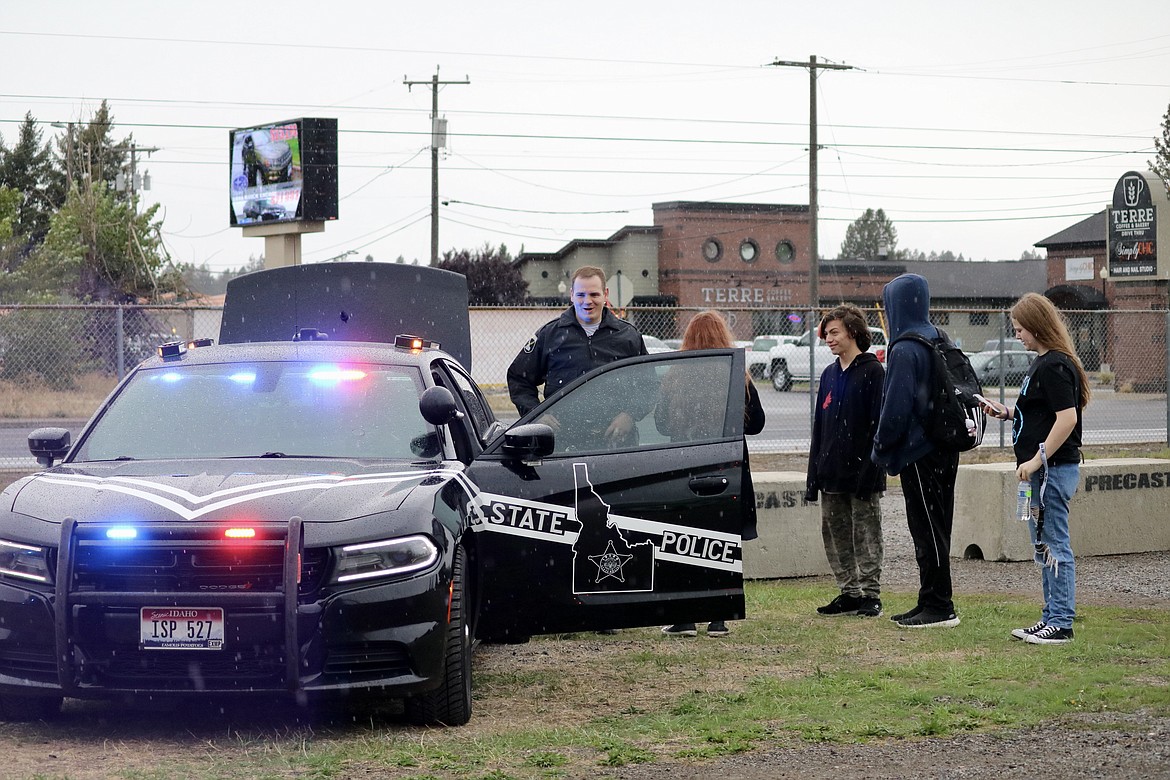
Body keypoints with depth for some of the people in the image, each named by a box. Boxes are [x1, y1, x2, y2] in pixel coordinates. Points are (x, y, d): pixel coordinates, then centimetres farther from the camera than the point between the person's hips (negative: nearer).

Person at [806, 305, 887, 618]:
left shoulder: (872, 371, -7)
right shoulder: (829, 374, 15)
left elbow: (878, 424, -12)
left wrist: (871, 469, -18)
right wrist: (814, 474, 12)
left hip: (862, 472, -7)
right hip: (832, 473, 7)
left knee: (866, 534, -2)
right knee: (835, 533, 9)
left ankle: (870, 594, 3)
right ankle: (850, 593, 16)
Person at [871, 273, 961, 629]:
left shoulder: (905, 350, -18)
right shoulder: (937, 339, 10)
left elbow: (896, 407, -20)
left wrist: (881, 448, -6)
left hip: (919, 452, -9)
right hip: (943, 450, 9)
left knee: (928, 532, -3)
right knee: (934, 530, 13)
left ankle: (939, 608, 0)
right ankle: (931, 603, 19)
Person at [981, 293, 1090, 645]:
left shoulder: (1054, 366, -16)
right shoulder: (1042, 363, 16)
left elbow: (1067, 417, -23)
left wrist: (1037, 460, -22)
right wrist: (1006, 412, 12)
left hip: (1053, 469, -11)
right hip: (1042, 471, 11)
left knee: (1055, 546, -7)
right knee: (1044, 547, 15)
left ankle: (1061, 623, -3)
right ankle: (1052, 618, 22)